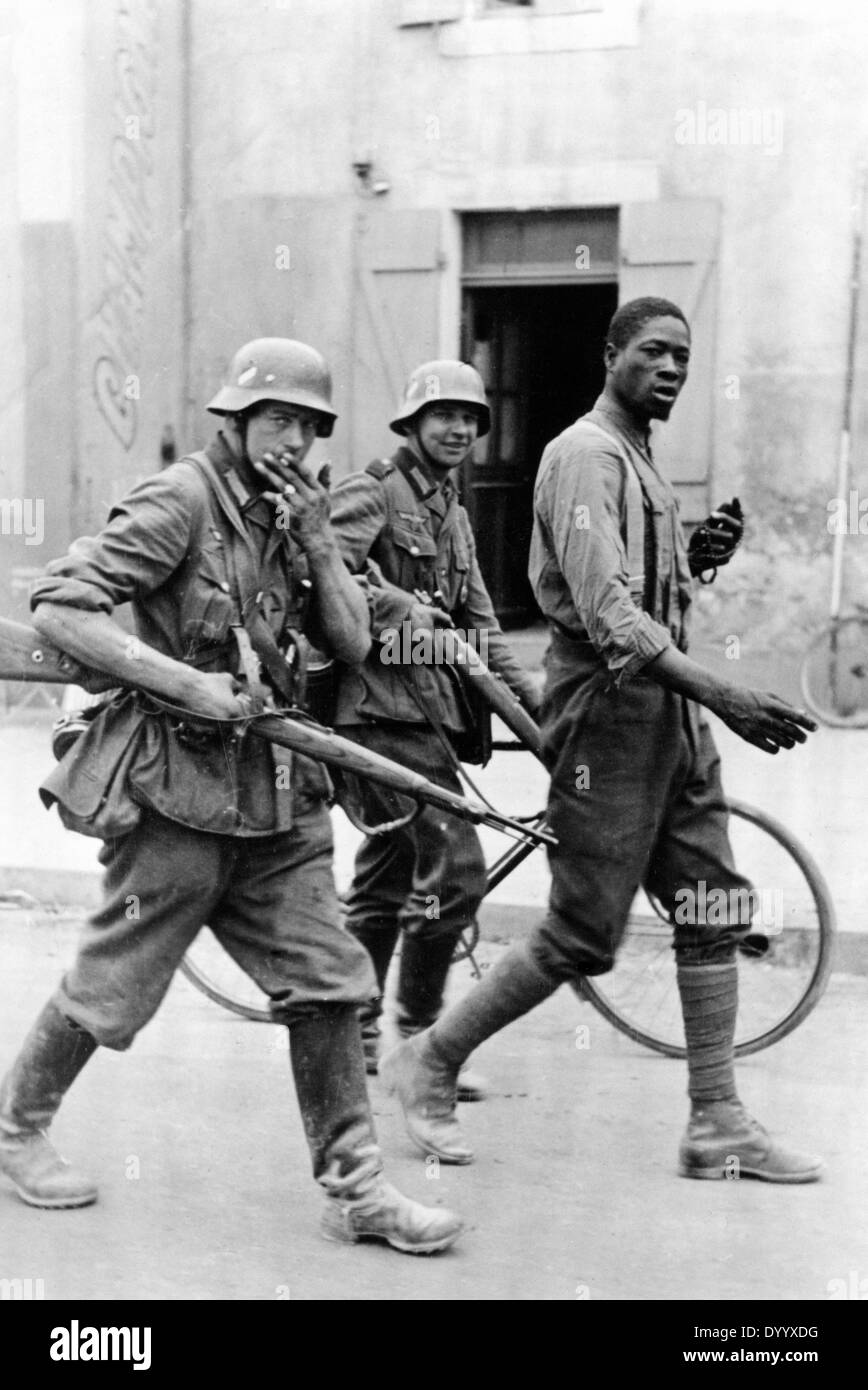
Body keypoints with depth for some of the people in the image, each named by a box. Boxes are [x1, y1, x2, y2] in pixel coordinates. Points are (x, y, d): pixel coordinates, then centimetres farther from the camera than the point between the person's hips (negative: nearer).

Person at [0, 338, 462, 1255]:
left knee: (325, 985, 3)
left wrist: (316, 538, -4)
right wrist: (186, 683, -22)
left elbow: (353, 643, 9)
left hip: (274, 790, 7)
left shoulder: (287, 516, 13)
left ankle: (354, 1189, 9)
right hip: (180, 785, -7)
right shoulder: (181, 502, -10)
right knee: (114, 984, 5)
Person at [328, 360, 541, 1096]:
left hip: (431, 705, 9)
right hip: (383, 700, -9)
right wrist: (400, 608, -28)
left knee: (385, 874, 13)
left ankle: (357, 1028, 22)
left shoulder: (453, 511, 21)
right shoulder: (371, 492, -6)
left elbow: (480, 623, 20)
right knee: (455, 866, -13)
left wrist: (531, 694, 11)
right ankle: (420, 1038, -3)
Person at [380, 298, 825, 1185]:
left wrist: (698, 558, 5)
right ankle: (429, 1063, 12)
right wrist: (724, 697, -30)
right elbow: (609, 615, -24)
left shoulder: (641, 463, 19)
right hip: (608, 713, -9)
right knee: (582, 938, -4)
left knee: (713, 913, 6)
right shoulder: (586, 456, -13)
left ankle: (717, 1125, 11)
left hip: (670, 714, 9)